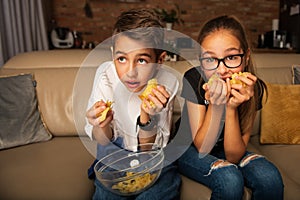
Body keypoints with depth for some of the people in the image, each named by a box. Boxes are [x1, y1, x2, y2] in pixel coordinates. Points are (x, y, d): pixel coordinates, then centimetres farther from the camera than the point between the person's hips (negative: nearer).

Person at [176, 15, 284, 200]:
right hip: (190, 149, -2)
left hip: (228, 150, 3)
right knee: (230, 179, -30)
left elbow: (233, 156, -19)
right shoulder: (193, 80, -26)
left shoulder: (254, 88, -19)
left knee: (270, 178, -23)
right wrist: (215, 105, -37)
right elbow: (202, 147, -21)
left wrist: (232, 108, -33)